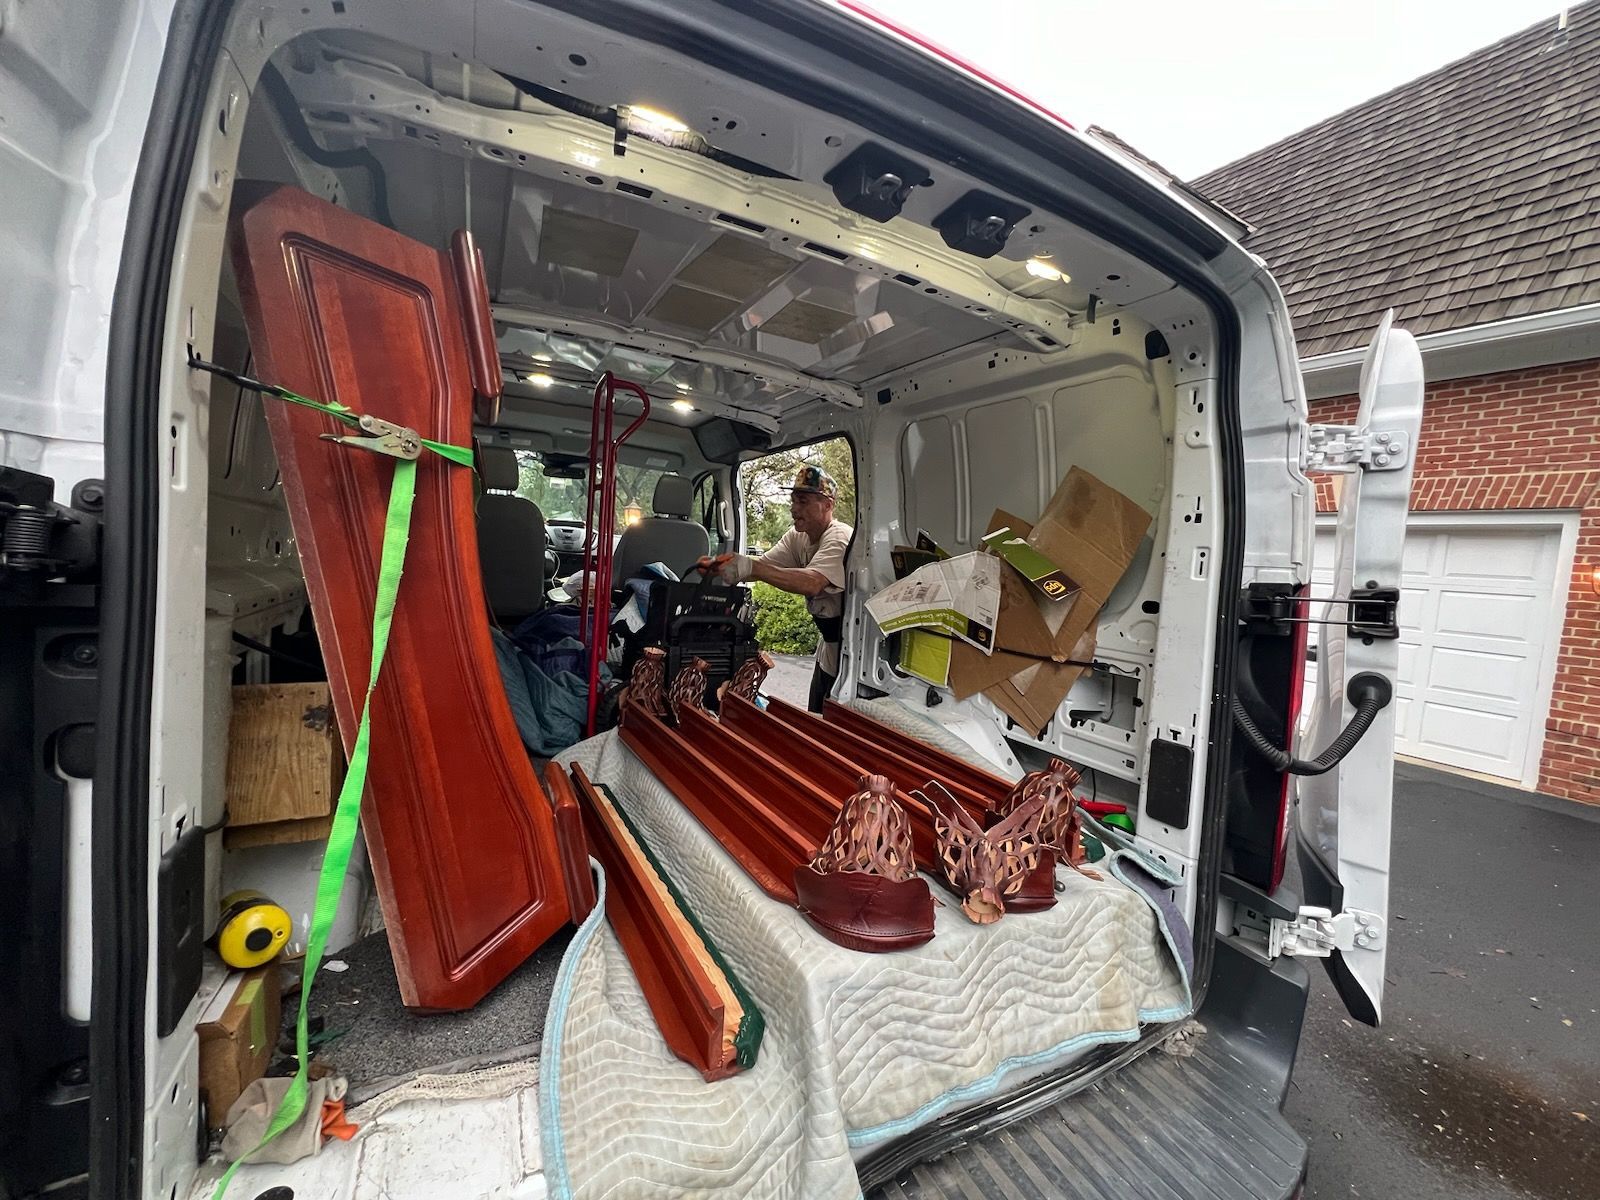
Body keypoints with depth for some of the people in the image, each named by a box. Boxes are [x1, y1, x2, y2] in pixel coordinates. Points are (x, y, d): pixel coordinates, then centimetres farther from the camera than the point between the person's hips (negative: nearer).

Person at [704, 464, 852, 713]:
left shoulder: (840, 539, -24)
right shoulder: (797, 538, 4)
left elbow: (811, 583, -40)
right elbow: (763, 564, -6)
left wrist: (750, 567, -47)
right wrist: (718, 566, -24)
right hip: (828, 645, 8)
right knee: (816, 716, 18)